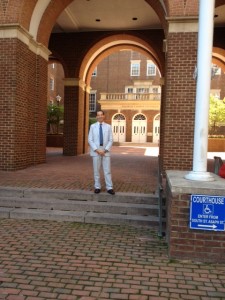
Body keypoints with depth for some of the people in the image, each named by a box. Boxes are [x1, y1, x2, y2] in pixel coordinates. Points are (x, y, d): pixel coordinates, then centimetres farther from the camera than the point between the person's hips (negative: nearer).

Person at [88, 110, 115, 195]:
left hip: (105, 151, 0)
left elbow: (110, 140, 2)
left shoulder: (108, 126, 5)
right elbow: (90, 140, -1)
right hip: (95, 151, 0)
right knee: (96, 170, 4)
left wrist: (105, 150, -11)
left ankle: (109, 188, 4)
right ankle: (97, 187, 13)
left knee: (107, 170, 0)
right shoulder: (93, 126, 3)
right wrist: (97, 150, -12)